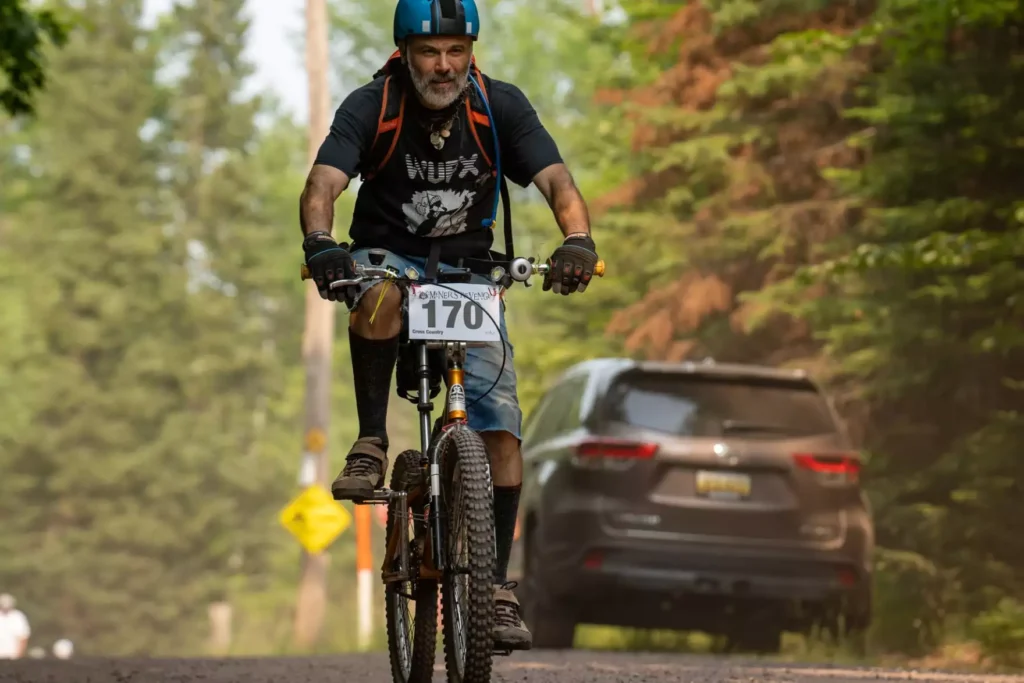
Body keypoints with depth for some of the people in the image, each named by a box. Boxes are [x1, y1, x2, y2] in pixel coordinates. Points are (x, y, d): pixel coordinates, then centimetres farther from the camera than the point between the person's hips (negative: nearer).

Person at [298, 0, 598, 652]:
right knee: (380, 296, -40)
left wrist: (579, 240, -43)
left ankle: (497, 587, -5)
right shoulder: (371, 107, -16)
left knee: (501, 426, -13)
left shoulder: (500, 106, -12)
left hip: (470, 271, 2)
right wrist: (319, 242, -50)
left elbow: (557, 180, -21)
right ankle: (371, 445, -23)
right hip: (389, 256, -1)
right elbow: (323, 183, -28)